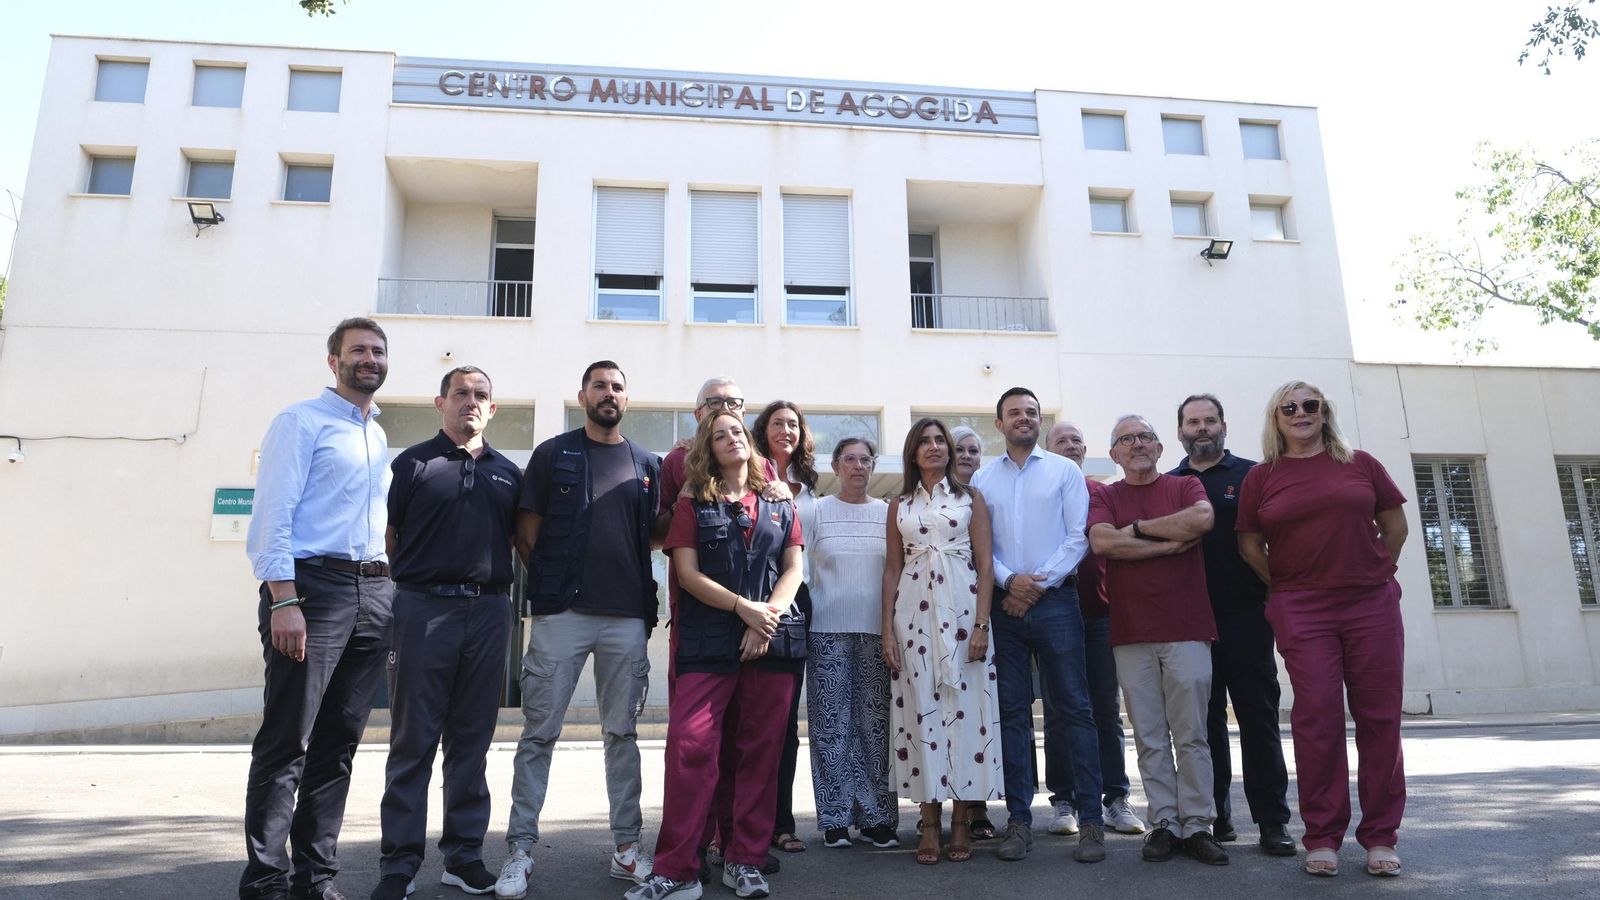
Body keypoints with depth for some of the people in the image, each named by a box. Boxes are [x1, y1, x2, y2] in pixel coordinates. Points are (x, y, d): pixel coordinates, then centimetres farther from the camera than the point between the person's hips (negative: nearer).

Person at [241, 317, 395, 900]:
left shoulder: (379, 437, 21)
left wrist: (390, 596, 14)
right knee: (286, 744, -3)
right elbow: (272, 514, -9)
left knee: (339, 742, 10)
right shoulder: (302, 421, 0)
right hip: (313, 585, -6)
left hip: (374, 594, 7)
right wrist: (283, 600, -18)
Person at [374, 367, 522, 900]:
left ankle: (464, 854, 20)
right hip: (424, 608, -3)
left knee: (472, 740, 10)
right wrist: (388, 599, -5)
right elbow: (387, 537, 3)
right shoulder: (413, 463, 5)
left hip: (489, 610, 3)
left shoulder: (508, 473, 14)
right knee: (412, 741, 3)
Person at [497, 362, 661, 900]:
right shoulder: (553, 454, 6)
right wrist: (552, 582, 0)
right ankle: (520, 850, 9)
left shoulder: (647, 465, 14)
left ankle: (627, 848, 17)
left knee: (622, 734, 9)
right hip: (561, 613, -2)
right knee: (539, 733, 0)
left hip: (628, 616, 3)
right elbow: (526, 533, 5)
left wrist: (643, 597, 5)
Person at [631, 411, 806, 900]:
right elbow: (688, 572, -1)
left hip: (772, 640, 2)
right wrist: (744, 608, -12)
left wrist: (770, 616, -9)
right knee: (689, 746, -11)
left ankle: (745, 860, 15)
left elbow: (794, 568, 8)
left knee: (761, 750, 4)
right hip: (708, 641, -2)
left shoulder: (779, 506, 15)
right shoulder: (693, 505, 9)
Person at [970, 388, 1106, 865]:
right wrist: (1009, 580, -10)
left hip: (1055, 601, -2)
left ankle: (1091, 819, 5)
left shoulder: (1065, 470, 7)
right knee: (1012, 712, 5)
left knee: (1072, 709, -1)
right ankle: (1019, 818, 12)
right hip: (1003, 605, 2)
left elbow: (1078, 536, -1)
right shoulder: (982, 479, 11)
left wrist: (1040, 583, -9)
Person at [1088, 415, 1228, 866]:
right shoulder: (1104, 497, 11)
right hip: (1131, 634, 1)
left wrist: (1139, 528, -5)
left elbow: (1203, 518, -13)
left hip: (1186, 630, -1)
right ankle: (1164, 824, 13)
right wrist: (1172, 543, -7)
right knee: (1150, 738, 4)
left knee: (1191, 735, 2)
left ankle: (1197, 825, 11)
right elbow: (1102, 541, -9)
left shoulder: (1185, 486, 10)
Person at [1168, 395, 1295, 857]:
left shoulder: (1251, 475, 6)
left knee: (1258, 717, 1)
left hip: (1244, 615, -2)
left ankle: (1272, 820, 9)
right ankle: (1215, 815, 17)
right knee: (1205, 719, 7)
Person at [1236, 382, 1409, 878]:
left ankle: (1380, 836, 14)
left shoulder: (1361, 464, 8)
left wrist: (1372, 573, 7)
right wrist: (1286, 589, 3)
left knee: (1379, 716, 3)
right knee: (1317, 716, -1)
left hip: (1373, 604, 1)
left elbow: (1395, 525, 12)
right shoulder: (1261, 478, 6)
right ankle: (1322, 836, 8)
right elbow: (1249, 544, 8)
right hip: (1302, 613, -1)